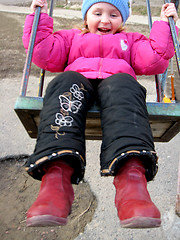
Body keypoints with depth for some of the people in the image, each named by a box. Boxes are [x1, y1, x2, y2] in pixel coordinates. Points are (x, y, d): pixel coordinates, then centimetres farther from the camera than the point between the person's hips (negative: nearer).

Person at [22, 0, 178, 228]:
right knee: (65, 81, -33)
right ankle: (56, 178, -50)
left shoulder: (131, 40, 37)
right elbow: (45, 55, 20)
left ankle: (132, 178, -56)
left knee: (123, 85, -34)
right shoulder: (72, 37, 37)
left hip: (117, 83, 0)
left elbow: (154, 61, 19)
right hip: (77, 85, 1)